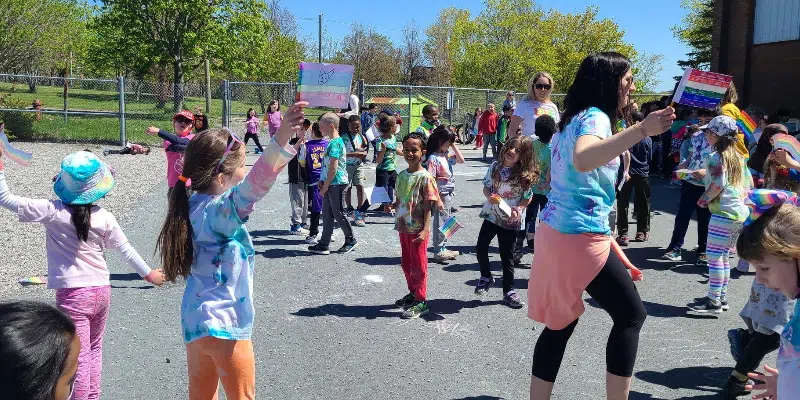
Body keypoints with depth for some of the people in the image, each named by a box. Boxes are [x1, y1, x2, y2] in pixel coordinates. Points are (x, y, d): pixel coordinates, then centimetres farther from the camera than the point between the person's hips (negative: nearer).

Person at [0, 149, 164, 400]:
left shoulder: (52, 212, -12)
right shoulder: (104, 218, -3)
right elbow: (125, 250, 5)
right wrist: (148, 273, 19)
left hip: (72, 295, -4)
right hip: (102, 291, 4)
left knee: (79, 357, 1)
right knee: (94, 350, 22)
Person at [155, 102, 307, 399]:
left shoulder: (194, 205, 2)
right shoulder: (219, 210, -25)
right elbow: (252, 186, -45)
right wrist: (281, 139, -58)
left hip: (196, 320, 9)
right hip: (225, 324, -9)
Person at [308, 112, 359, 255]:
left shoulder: (335, 143, -17)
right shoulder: (333, 142, 13)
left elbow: (333, 169, -20)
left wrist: (325, 186, -16)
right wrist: (322, 181, 13)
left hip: (337, 184, -10)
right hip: (331, 184, 10)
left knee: (338, 213, 2)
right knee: (327, 214, 11)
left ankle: (351, 240, 18)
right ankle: (323, 244, 16)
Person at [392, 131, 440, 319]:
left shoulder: (425, 177, -14)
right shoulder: (402, 175, 7)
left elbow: (428, 206, -16)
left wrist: (425, 230, -20)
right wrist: (392, 205, 0)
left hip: (418, 230, -7)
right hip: (403, 227, 7)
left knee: (418, 265, 3)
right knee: (406, 263, 18)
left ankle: (421, 301, 14)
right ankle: (412, 293, 36)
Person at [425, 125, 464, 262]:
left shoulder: (448, 154, 7)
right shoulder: (433, 158, -17)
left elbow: (461, 160, 12)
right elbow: (431, 180, -20)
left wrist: (454, 145, 3)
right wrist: (437, 199, -22)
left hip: (449, 193, 9)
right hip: (441, 194, -9)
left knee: (446, 222, 16)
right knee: (440, 222, 0)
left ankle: (443, 248, 27)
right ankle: (438, 252, 9)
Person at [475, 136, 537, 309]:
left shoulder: (525, 175, -12)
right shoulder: (495, 167, -3)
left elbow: (527, 198, -5)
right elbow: (486, 186, 4)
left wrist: (518, 208, -22)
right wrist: (489, 196, -17)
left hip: (510, 220, -3)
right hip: (491, 215, 3)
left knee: (507, 255, 5)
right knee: (481, 247, 4)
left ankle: (508, 290, 20)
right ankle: (486, 277, 30)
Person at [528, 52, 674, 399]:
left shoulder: (573, 119, 17)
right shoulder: (595, 117, -12)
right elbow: (583, 160, -36)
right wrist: (642, 130, -41)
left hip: (554, 231, 9)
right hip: (580, 237, -9)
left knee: (561, 322, 15)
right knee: (631, 315, 7)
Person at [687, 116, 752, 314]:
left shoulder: (716, 157, -11)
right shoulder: (738, 158, 15)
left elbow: (718, 185, -22)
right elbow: (749, 183, 18)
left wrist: (704, 199, -8)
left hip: (723, 212, -9)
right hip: (740, 212, 9)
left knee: (714, 255, -6)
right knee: (722, 255, 16)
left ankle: (714, 301, -4)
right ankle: (721, 297, 21)